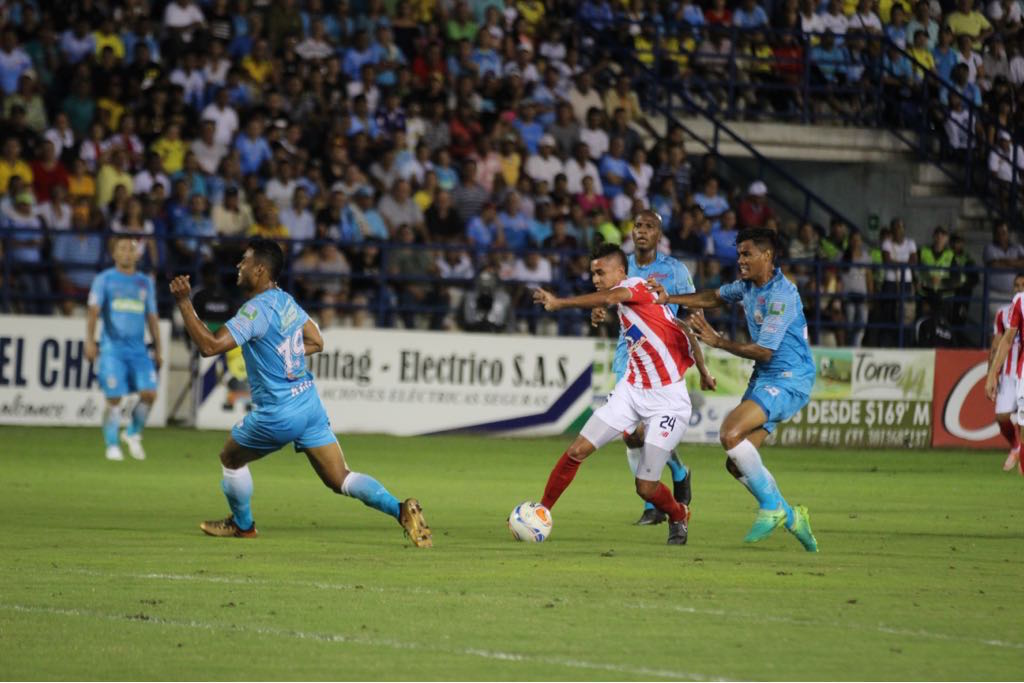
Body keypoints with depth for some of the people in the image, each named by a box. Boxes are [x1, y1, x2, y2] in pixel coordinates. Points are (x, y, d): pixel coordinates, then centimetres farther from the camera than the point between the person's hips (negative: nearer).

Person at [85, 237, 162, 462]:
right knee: (114, 399, -8)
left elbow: (152, 318, 19)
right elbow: (93, 311, -3)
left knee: (149, 393, -11)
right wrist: (90, 341, -16)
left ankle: (133, 434, 11)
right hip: (112, 348, -3)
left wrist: (158, 351, 14)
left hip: (139, 349, 3)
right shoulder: (104, 279, 5)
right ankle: (112, 446, 4)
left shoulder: (145, 283, 16)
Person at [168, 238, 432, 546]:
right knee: (341, 480, 5)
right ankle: (401, 509, -12)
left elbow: (210, 345, -25)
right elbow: (316, 342, 20)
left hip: (278, 414, -8)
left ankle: (241, 525, 36)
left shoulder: (256, 310, -18)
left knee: (231, 458, 19)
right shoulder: (286, 301, 9)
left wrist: (184, 303, -21)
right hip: (310, 402, 8)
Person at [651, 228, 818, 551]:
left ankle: (772, 506, -14)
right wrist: (669, 299, 15)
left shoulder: (782, 295, -19)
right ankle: (790, 517, 15)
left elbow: (764, 351, -21)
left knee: (731, 433, -27)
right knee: (736, 462, 1)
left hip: (788, 380, -9)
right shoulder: (748, 286, 9)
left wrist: (717, 341, -19)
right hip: (763, 379, 9)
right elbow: (713, 297, 27)